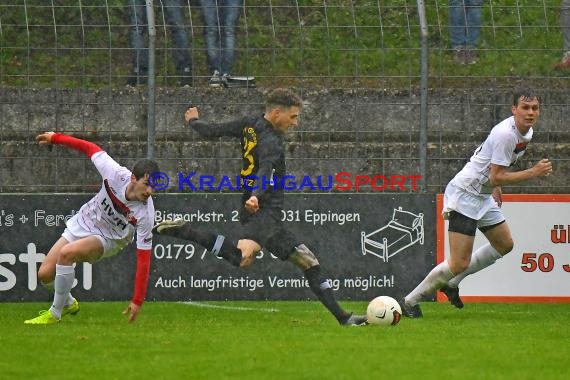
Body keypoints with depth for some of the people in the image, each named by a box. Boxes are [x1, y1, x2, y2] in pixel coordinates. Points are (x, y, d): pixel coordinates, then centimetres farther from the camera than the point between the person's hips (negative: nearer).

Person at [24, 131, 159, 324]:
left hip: (108, 239, -4)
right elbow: (91, 149, -9)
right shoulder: (116, 174, -28)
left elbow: (143, 259, -27)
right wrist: (56, 138, -3)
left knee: (67, 253, -32)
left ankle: (55, 314, -17)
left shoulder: (145, 214, -31)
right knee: (45, 274, -3)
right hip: (82, 223, 4)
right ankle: (69, 304, 30)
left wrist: (137, 301, -27)